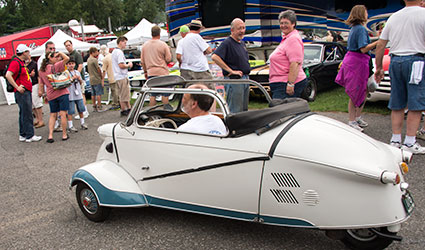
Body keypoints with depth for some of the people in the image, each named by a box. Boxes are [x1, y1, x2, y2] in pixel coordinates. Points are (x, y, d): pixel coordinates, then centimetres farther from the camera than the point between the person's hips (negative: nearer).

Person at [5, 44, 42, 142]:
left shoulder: (21, 62, 17)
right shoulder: (15, 62, -13)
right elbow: (8, 75, -24)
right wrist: (17, 87, -23)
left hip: (26, 91, 10)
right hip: (22, 92, -10)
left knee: (24, 114, 15)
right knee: (27, 114, -7)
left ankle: (23, 135, 23)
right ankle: (30, 136, -3)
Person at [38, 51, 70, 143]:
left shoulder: (41, 70, 9)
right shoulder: (55, 66, -8)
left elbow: (41, 83, 13)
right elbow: (67, 58, -14)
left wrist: (41, 91, 24)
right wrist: (60, 53, 0)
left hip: (51, 95, 6)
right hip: (61, 92, -6)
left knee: (53, 115, 12)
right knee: (63, 114, 0)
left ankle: (50, 135, 4)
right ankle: (64, 135, 5)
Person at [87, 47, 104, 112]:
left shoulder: (88, 60, 13)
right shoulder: (94, 60, -14)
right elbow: (98, 69, -12)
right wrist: (102, 77, -3)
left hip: (91, 79, 8)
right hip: (97, 79, -8)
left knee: (93, 94, 10)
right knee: (99, 94, -5)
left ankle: (94, 106, 15)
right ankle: (99, 107, -4)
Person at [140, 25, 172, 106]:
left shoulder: (145, 45, 6)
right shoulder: (163, 45, -8)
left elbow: (142, 60, 10)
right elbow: (168, 59, -6)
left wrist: (145, 71, 19)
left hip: (150, 73, 4)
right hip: (162, 72, -4)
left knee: (153, 94, 9)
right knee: (165, 93, 2)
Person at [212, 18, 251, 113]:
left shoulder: (242, 43, 16)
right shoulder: (227, 43, -11)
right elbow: (215, 57, -24)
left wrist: (247, 77, 15)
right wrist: (231, 71, -21)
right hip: (234, 80, -9)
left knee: (244, 110, 15)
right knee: (235, 112, -7)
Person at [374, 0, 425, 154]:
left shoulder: (393, 17, 14)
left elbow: (380, 45, 14)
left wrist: (379, 67, 20)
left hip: (395, 60, 6)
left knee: (397, 104, 9)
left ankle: (395, 140, 12)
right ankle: (409, 143, -1)